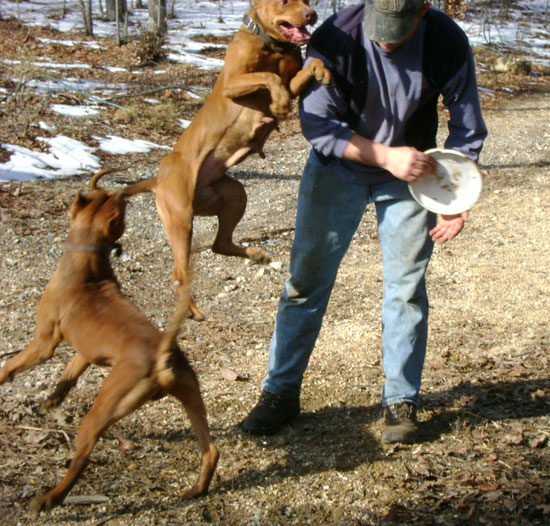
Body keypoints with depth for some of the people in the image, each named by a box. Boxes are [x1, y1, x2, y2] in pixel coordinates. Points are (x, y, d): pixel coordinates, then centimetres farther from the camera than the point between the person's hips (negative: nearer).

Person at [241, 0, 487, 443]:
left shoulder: (448, 44, -21)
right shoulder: (334, 39, -27)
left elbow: (467, 130, -8)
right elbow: (318, 124, -19)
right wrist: (386, 155, -30)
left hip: (409, 175, 1)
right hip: (337, 169, 0)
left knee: (406, 288, 2)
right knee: (306, 281, 3)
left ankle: (401, 402, 16)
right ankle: (281, 394, 15)